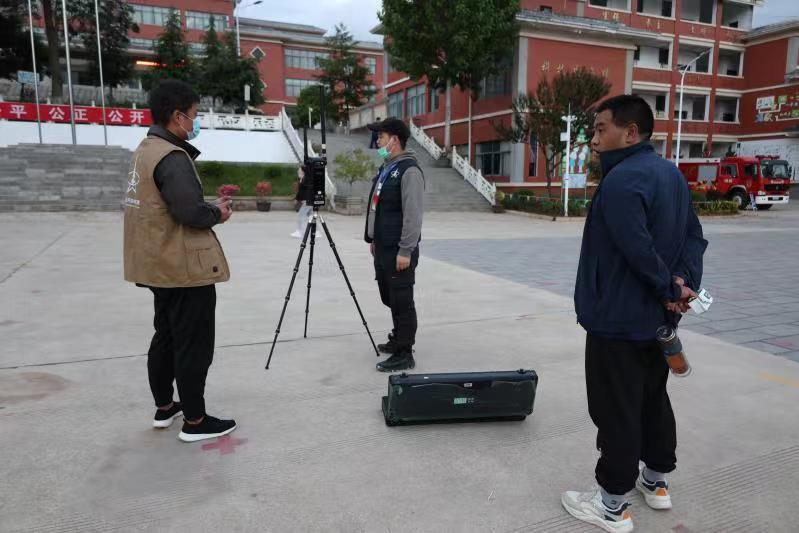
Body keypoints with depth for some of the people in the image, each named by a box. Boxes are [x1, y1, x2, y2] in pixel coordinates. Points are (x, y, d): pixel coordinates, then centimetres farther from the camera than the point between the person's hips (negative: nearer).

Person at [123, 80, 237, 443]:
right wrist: (217, 213, -8)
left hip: (162, 264, 10)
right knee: (193, 344, 0)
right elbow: (190, 212, -28)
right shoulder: (172, 157, -19)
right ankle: (195, 421, 10)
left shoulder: (146, 150, 12)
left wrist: (209, 204, 6)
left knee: (166, 336, 19)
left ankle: (164, 407, 32)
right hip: (187, 267, -10)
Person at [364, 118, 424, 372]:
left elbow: (413, 214, -20)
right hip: (382, 248, 10)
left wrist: (405, 251, -22)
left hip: (398, 251, -10)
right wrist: (373, 239, 21)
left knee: (401, 301, -3)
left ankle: (404, 354, 5)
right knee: (389, 298, 19)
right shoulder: (385, 168, 16)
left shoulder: (409, 170, -14)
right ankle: (398, 339, 34)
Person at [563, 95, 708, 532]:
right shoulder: (671, 172, 10)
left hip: (618, 319, -10)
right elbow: (694, 235, 7)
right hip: (656, 318, 10)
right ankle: (656, 482, 37)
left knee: (616, 411, 2)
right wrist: (684, 281, -7)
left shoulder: (622, 179, -21)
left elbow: (639, 249, -28)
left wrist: (669, 290, -13)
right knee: (653, 399, 21)